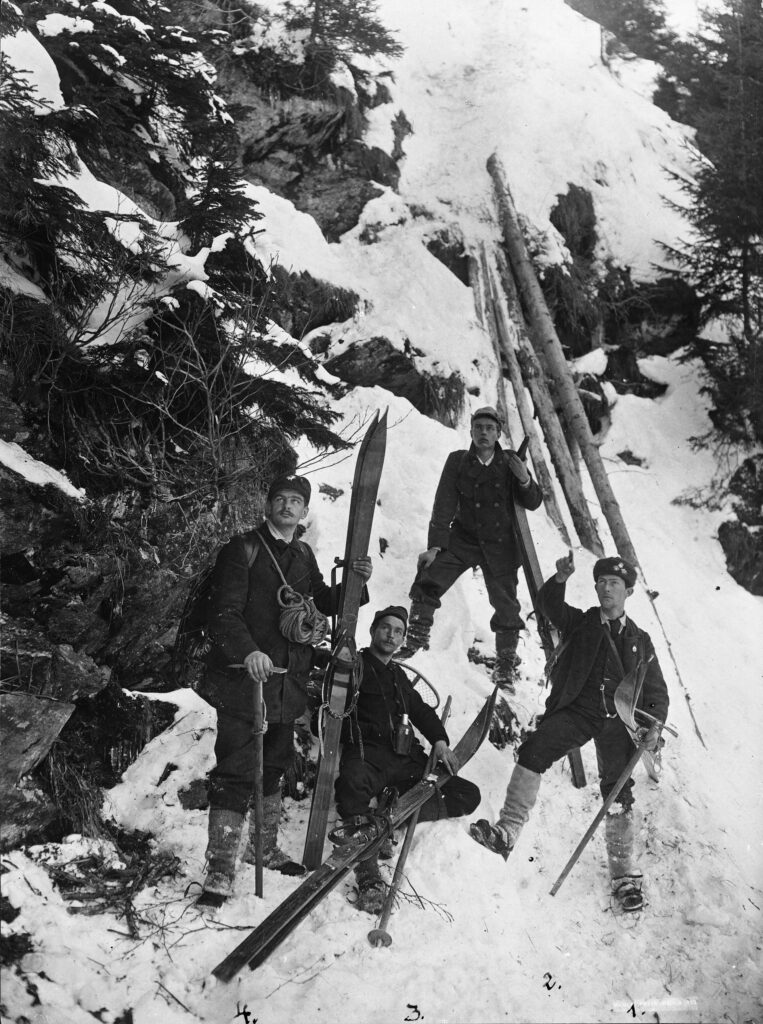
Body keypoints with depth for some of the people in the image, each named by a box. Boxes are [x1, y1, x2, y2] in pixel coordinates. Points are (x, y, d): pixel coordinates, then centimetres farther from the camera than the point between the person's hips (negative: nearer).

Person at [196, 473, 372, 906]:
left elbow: (324, 603, 22)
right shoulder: (244, 549, -6)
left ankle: (264, 847, 35)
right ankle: (221, 868, -3)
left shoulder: (304, 555, 15)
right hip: (243, 677, -7)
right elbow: (225, 612, -13)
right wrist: (248, 651, -29)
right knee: (236, 772, -9)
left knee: (274, 766, 18)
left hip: (287, 682, 7)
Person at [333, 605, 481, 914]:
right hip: (367, 752, -7)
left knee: (467, 795, -3)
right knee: (352, 782, -42)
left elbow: (421, 710, 29)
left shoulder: (398, 675, 28)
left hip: (405, 758, 7)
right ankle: (369, 878, -43)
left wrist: (439, 740, 15)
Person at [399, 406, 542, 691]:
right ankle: (416, 640, -3)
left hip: (499, 545, 1)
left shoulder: (509, 462, 0)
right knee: (427, 580, -18)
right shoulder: (458, 461, -3)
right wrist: (435, 546, -15)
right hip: (461, 539, 0)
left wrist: (525, 480, -21)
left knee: (506, 606, 0)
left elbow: (533, 504, 1)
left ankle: (505, 668, 13)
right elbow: (444, 505, -7)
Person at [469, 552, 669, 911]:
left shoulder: (640, 641, 20)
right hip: (577, 710, -1)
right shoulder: (579, 622, 16)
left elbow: (657, 691, 18)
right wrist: (561, 580, -24)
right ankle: (507, 831, -29)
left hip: (618, 718, 1)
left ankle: (624, 875, 11)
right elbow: (548, 603, -3)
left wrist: (655, 724, 0)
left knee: (619, 792, -2)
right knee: (534, 749, -25)